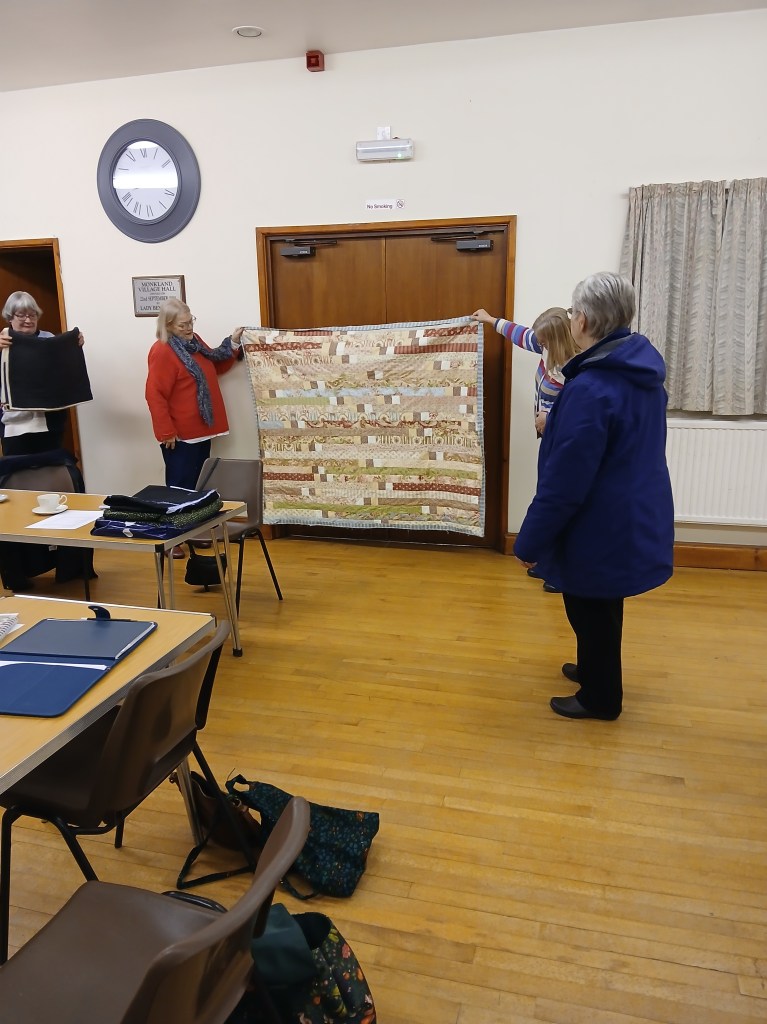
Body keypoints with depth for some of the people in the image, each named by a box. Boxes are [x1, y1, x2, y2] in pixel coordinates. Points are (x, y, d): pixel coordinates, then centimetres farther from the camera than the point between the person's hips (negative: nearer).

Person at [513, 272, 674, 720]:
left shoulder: (591, 388, -28)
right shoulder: (645, 371, 1)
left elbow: (564, 481, -26)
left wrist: (531, 541, -15)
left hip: (601, 529, -9)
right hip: (633, 517, 9)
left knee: (591, 611, 11)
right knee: (600, 606, 26)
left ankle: (600, 697, 29)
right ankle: (593, 669, 45)